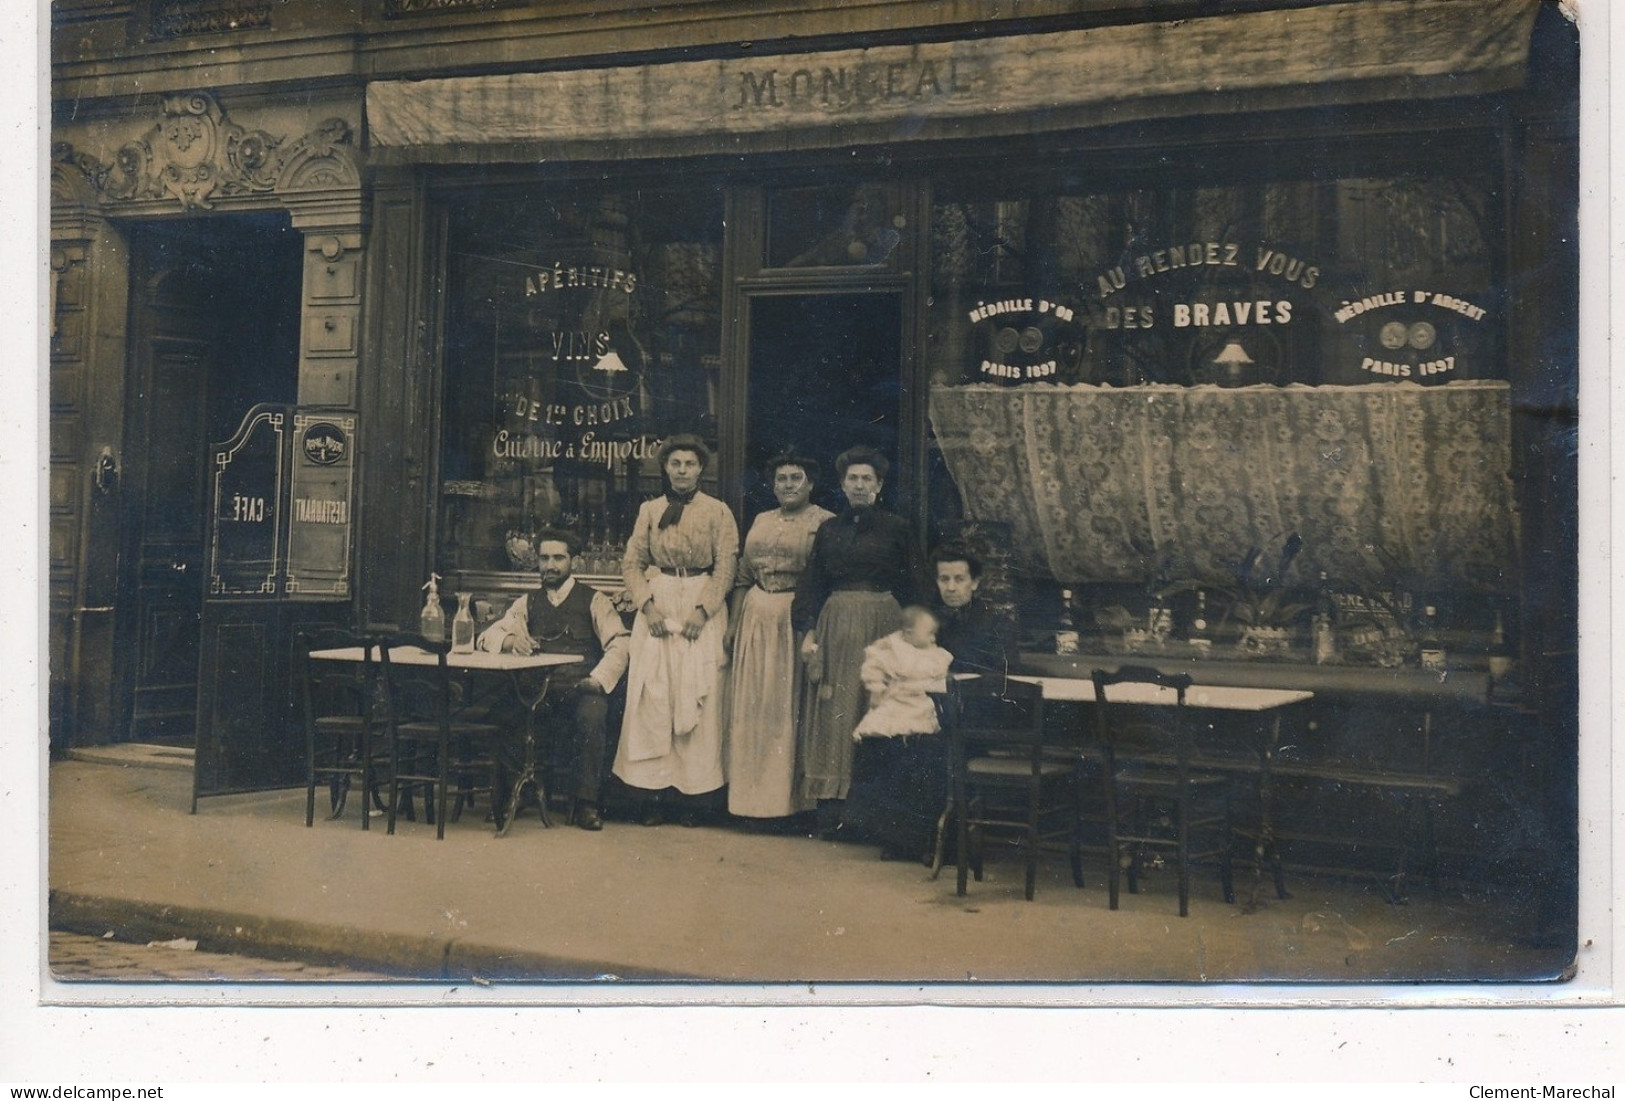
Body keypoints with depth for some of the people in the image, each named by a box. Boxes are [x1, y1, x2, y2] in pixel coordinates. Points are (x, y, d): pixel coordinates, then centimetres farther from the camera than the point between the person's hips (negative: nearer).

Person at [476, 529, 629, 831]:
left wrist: (597, 680, -20)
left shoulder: (594, 601, 9)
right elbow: (486, 637, 11)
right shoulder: (527, 603, 19)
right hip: (540, 689, 3)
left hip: (582, 689, -2)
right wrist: (509, 640, -13)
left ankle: (586, 802, -21)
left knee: (592, 714, -36)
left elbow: (619, 645, -4)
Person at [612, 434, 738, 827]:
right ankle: (654, 792, 3)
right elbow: (632, 563, 7)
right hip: (658, 606, 2)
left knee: (698, 695, -4)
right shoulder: (650, 510, 10)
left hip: (703, 608, -2)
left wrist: (702, 611, -13)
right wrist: (647, 605, -8)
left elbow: (725, 568, -2)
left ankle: (693, 793, 1)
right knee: (652, 693, -3)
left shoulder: (718, 512, 3)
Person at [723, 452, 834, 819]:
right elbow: (743, 577, 15)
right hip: (756, 618, 6)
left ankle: (787, 796, 9)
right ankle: (753, 793, 17)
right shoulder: (761, 522, 14)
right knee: (751, 704, 8)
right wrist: (733, 623, 9)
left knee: (789, 704, -1)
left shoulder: (825, 523, -4)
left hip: (798, 619, -6)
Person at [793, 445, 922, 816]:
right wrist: (808, 632, -1)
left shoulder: (896, 528, 3)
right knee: (835, 713, 0)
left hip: (882, 625, -2)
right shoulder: (829, 529, 11)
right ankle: (834, 801, 2)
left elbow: (910, 586, 2)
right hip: (836, 626, 3)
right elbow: (812, 585, 9)